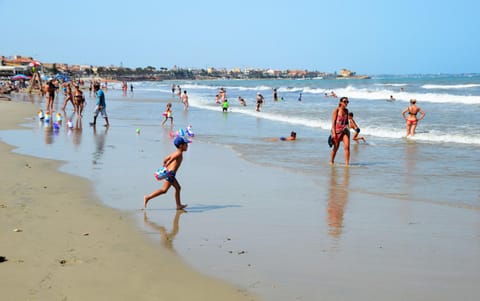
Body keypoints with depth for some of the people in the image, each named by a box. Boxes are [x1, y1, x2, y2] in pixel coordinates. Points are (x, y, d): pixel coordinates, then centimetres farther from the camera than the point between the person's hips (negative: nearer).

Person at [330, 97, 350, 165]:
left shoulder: (346, 111, 8)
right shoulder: (336, 110, -8)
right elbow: (333, 122, -11)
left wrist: (347, 129, 16)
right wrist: (334, 133, -17)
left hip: (345, 130, 4)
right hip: (337, 130, -4)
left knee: (347, 146, -13)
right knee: (336, 148, 7)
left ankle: (347, 163, -12)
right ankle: (331, 162, 27)